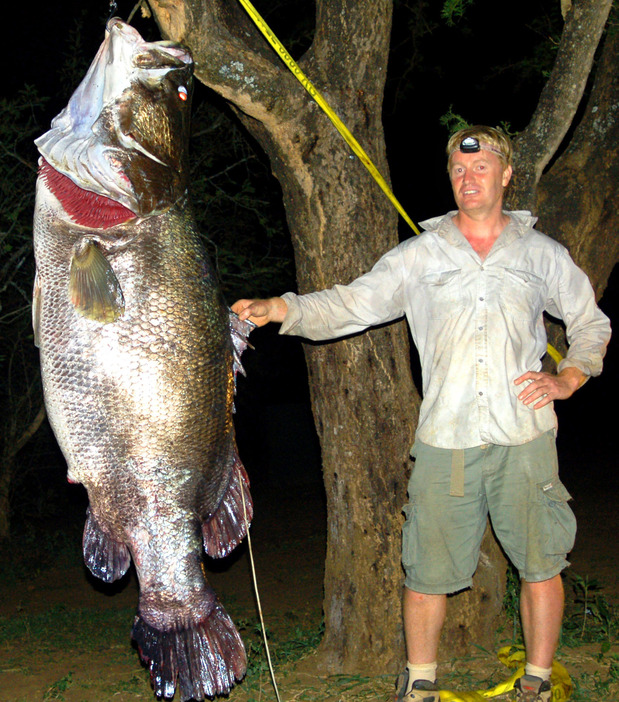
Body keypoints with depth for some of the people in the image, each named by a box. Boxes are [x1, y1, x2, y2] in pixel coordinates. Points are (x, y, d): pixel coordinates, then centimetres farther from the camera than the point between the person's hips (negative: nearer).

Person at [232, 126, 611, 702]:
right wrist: (279, 307, -17)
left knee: (540, 566, 7)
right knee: (428, 570, 4)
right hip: (445, 440, 0)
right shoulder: (419, 255, 8)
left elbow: (592, 322, 21)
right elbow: (350, 304, -1)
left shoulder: (542, 254, 11)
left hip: (525, 438, 1)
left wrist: (568, 377, 3)